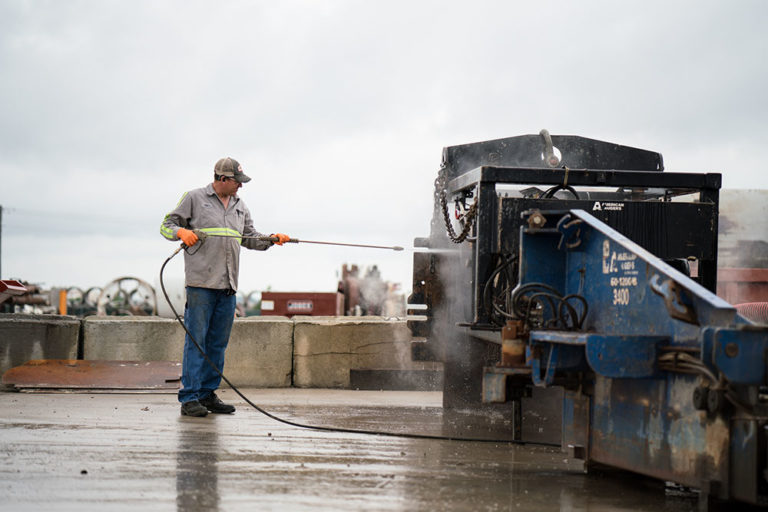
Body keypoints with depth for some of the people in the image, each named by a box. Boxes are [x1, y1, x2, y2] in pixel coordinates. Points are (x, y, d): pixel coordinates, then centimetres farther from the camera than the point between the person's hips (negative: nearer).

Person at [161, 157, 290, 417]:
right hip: (200, 281, -6)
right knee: (196, 340, -7)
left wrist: (272, 239, 4)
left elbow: (251, 238, 23)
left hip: (227, 287, 6)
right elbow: (166, 225, 6)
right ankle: (189, 398, -5)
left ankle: (208, 394, 15)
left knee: (218, 342, 8)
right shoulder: (194, 198, 4)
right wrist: (182, 231, -15)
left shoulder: (240, 207, 20)